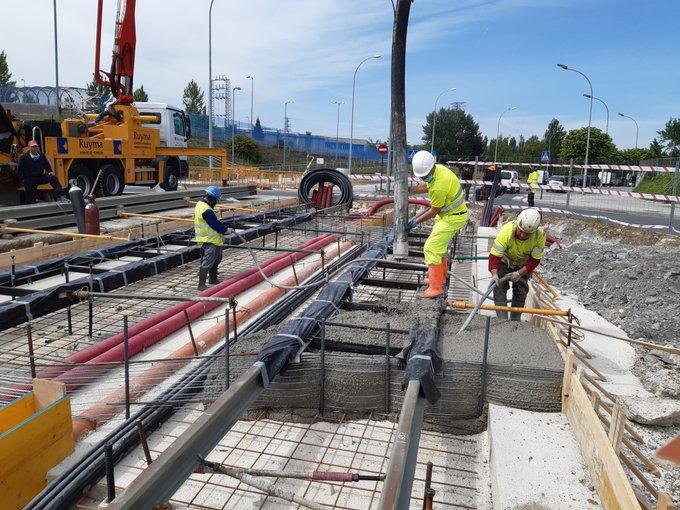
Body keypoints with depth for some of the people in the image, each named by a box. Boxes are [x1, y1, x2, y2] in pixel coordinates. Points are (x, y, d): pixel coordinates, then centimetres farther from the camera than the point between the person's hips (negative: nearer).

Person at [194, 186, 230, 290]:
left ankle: (213, 279, 37)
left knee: (216, 260, 23)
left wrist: (222, 227, 7)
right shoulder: (206, 211, -24)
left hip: (213, 239, 11)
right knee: (207, 263, -6)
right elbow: (216, 225, -20)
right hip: (209, 241, -11)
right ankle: (201, 285, -1)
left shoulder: (201, 203, 10)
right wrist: (225, 229, -4)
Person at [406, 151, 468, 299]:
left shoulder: (438, 187, -32)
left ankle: (435, 288, -8)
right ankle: (440, 277, 38)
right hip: (448, 213, 10)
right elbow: (426, 186, 17)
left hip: (452, 218, -10)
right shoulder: (438, 168, -3)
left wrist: (415, 221, -7)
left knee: (431, 248, -11)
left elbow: (434, 211, -18)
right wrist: (408, 190, 8)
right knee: (439, 245, 22)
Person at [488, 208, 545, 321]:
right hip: (505, 261, -1)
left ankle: (515, 320, 16)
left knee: (521, 291, 2)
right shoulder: (506, 230, -38)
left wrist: (519, 273, -34)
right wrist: (494, 274, -52)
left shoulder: (540, 235, -32)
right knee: (500, 286, -14)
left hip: (523, 265, 2)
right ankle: (502, 319, -11)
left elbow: (534, 260, -24)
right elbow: (494, 255, -38)